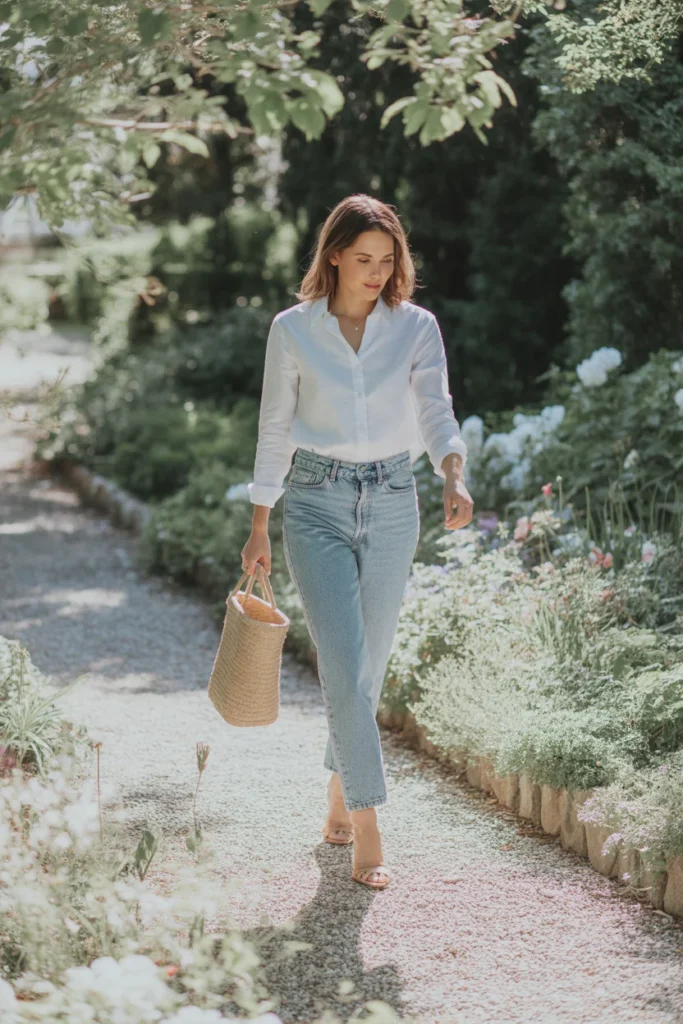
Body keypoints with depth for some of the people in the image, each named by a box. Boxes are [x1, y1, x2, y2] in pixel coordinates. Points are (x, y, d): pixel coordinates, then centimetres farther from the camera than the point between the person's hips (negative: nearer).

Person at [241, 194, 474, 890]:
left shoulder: (417, 328, 1)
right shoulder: (293, 329, -1)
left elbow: (437, 413, -10)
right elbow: (275, 429, 5)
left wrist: (454, 478, -30)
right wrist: (259, 526, 6)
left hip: (392, 504, 2)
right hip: (316, 506, -2)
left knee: (368, 668, 11)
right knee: (346, 668, -12)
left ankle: (340, 798, 33)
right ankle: (368, 832, -10)